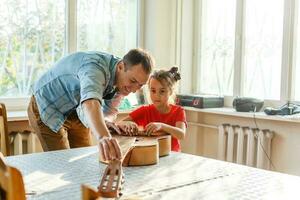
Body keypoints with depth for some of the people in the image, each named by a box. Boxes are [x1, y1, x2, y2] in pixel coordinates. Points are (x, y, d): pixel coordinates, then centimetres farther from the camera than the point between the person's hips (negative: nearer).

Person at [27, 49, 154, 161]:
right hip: (47, 109, -7)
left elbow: (107, 114, 0)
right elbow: (91, 102, -59)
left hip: (75, 112, 7)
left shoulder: (118, 78, -11)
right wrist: (103, 136, -75)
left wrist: (119, 93, -21)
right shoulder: (95, 68, -37)